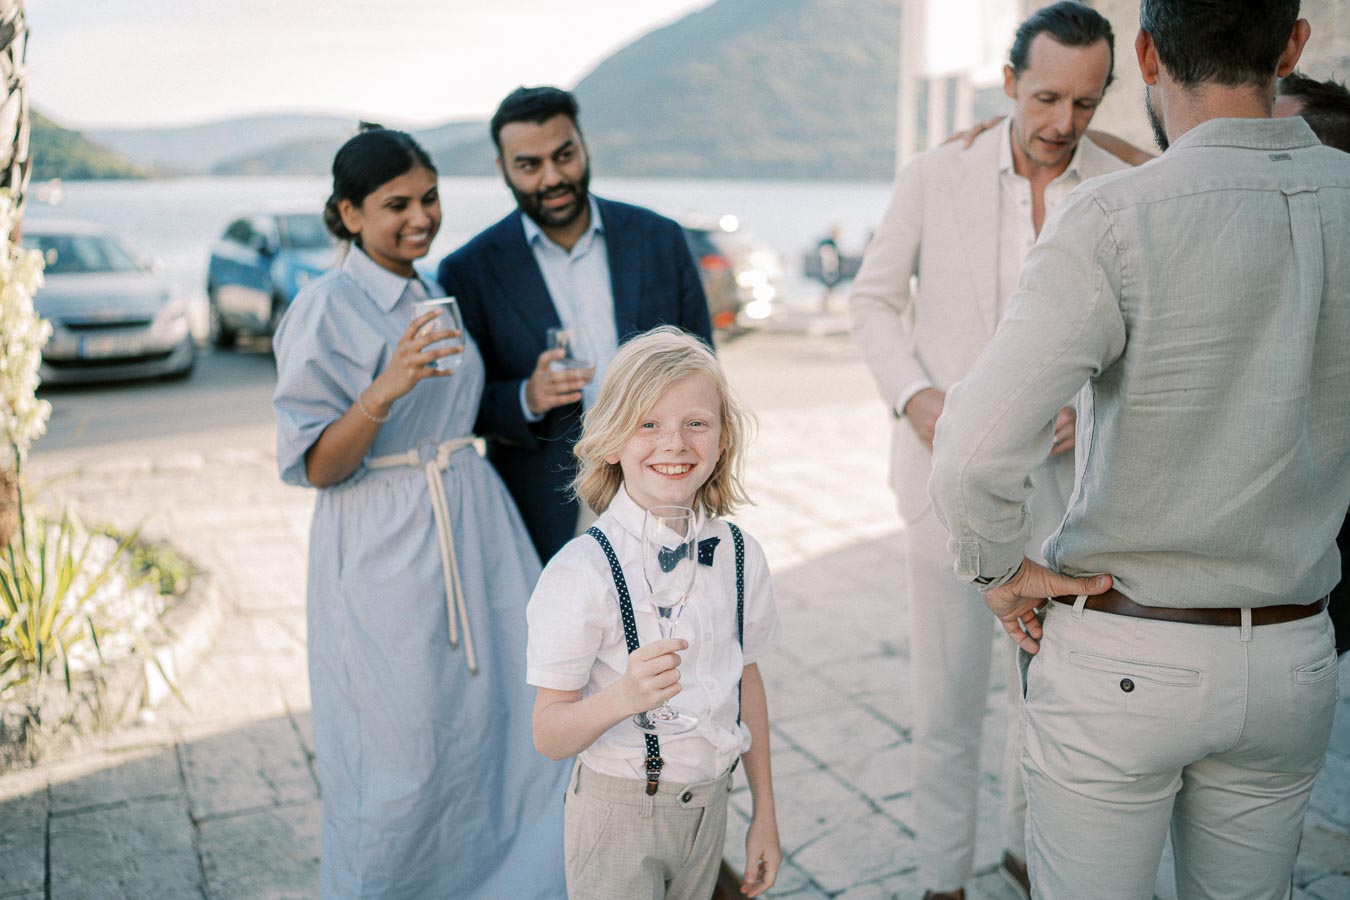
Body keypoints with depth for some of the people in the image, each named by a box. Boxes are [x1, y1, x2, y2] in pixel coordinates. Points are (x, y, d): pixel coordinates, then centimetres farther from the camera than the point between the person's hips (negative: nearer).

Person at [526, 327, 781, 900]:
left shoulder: (739, 555, -5)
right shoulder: (582, 571, -20)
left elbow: (747, 680, 7)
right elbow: (550, 735, -18)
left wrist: (764, 813, 12)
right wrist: (624, 696, -37)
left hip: (707, 803, 5)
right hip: (618, 813, -4)